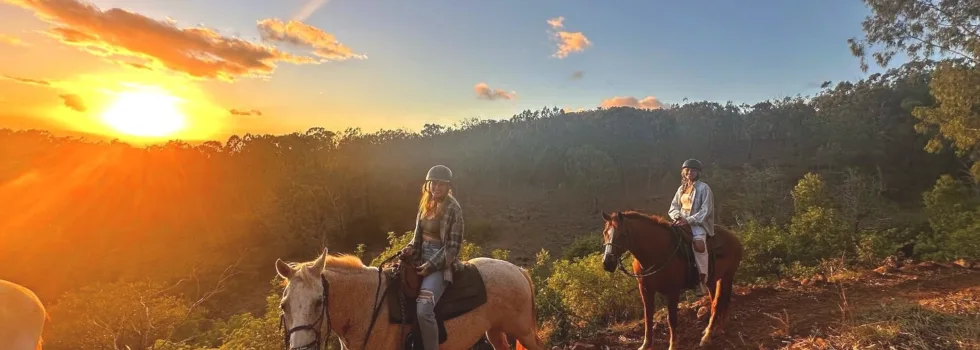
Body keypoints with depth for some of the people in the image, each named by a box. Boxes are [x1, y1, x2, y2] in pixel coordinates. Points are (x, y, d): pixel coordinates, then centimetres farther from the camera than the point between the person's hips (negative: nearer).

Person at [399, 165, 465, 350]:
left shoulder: (453, 209, -11)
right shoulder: (426, 205, 10)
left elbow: (453, 246, -13)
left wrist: (432, 266, -18)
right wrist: (410, 248, -2)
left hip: (441, 263, -8)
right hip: (421, 258, 8)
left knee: (423, 309, -25)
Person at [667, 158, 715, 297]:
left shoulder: (704, 188, -4)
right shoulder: (681, 188, 15)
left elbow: (705, 211, -12)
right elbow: (674, 206, 15)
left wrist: (689, 220, -22)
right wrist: (677, 216, -8)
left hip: (698, 223, -6)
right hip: (682, 221, 7)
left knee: (698, 243, -34)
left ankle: (703, 280, -23)